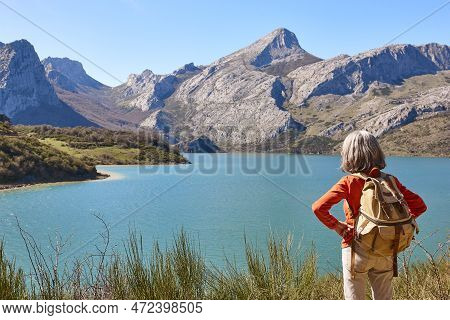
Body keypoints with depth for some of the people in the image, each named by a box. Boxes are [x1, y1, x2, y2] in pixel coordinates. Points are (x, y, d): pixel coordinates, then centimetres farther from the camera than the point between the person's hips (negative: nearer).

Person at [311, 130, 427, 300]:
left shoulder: (349, 182, -14)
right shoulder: (390, 181, -2)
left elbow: (318, 207, -21)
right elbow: (419, 206, 2)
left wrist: (336, 225, -7)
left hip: (357, 249, -4)